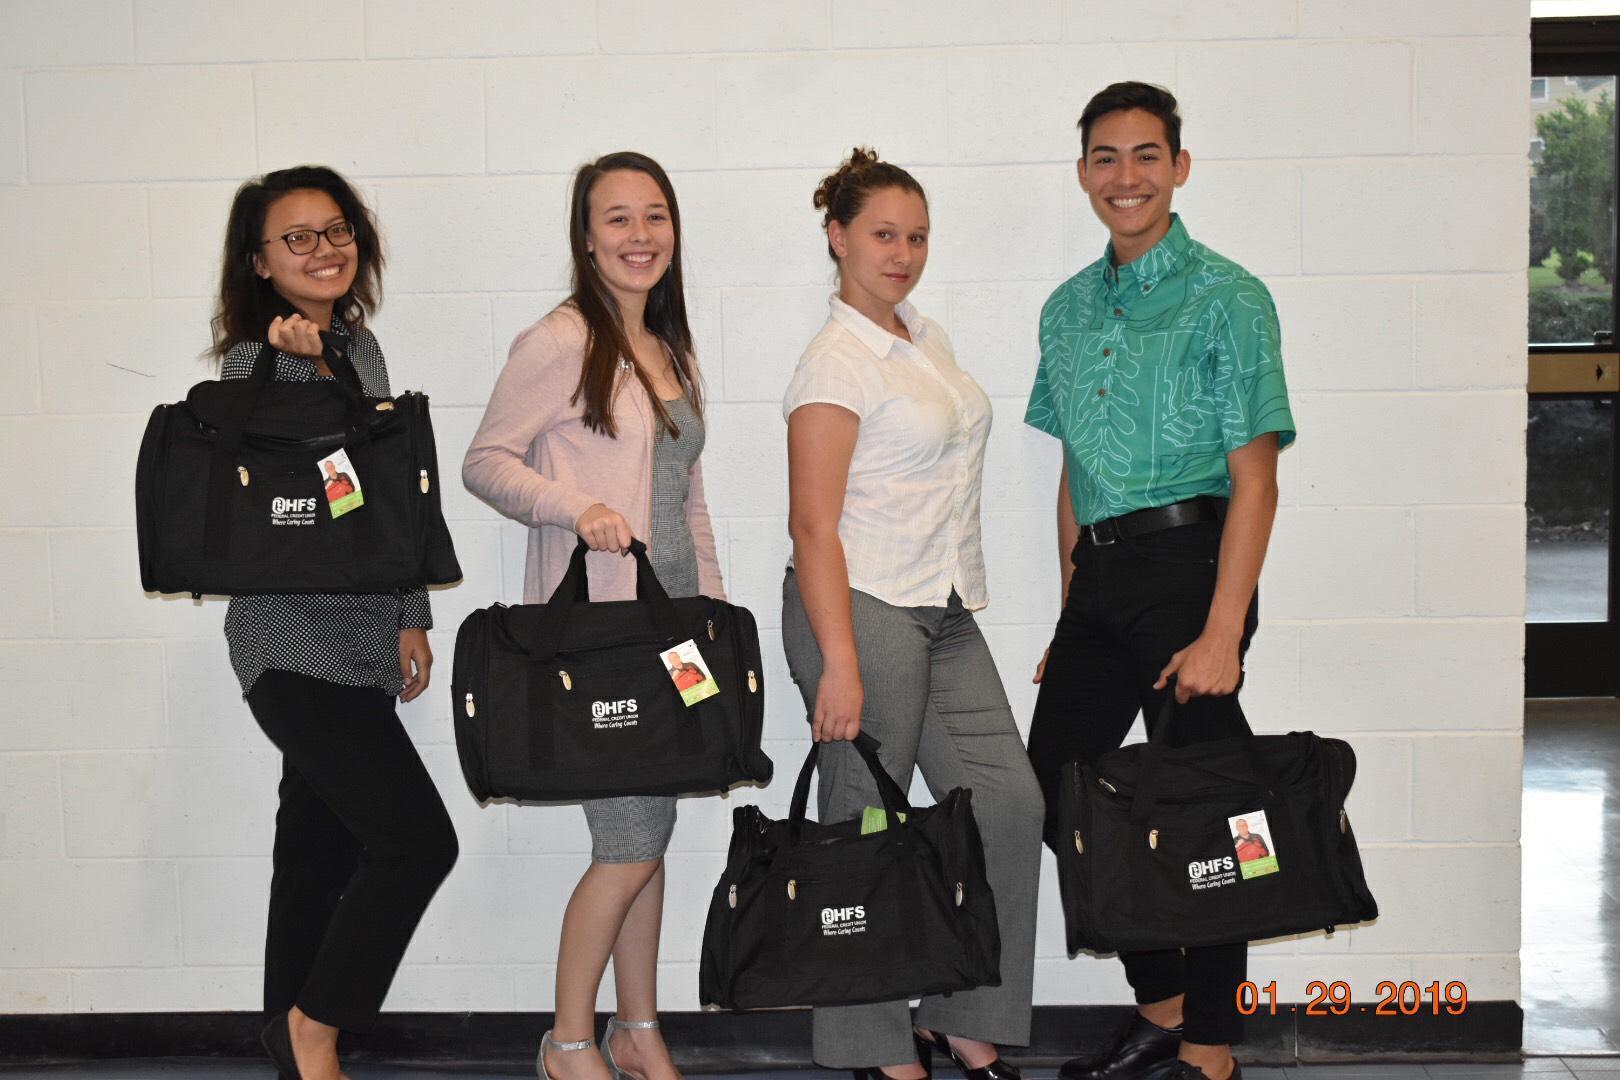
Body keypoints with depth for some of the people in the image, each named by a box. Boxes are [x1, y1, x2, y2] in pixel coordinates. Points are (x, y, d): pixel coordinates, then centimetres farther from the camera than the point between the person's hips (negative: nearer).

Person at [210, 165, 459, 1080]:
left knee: (323, 851, 13)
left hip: (360, 645, 8)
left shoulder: (360, 347, 12)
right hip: (295, 648, -8)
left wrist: (410, 617, 15)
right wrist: (296, 362, -33)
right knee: (419, 839, -11)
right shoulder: (256, 362, -11)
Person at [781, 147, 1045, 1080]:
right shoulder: (836, 363, -11)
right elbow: (813, 524, -16)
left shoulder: (929, 339, 14)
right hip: (864, 610, -8)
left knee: (1010, 802, 3)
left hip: (947, 615, 8)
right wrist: (839, 665, -22)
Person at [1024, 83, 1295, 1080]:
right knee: (1057, 789, 8)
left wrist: (1221, 633, -17)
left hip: (1187, 564, -7)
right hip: (1098, 577, 7)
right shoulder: (1069, 309, 14)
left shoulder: (1227, 299, -5)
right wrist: (1071, 613, 15)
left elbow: (1254, 480, -10)